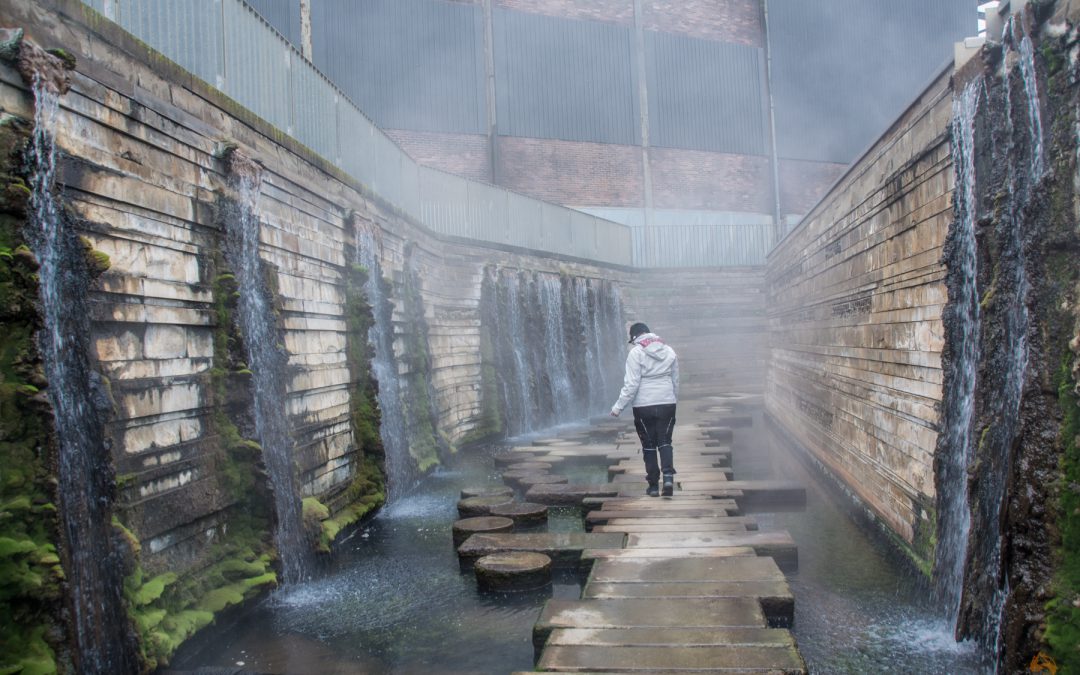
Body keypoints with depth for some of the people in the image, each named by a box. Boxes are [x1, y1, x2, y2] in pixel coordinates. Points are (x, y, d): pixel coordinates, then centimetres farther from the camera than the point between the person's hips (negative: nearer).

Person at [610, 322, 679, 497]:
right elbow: (675, 381, 14)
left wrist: (618, 406, -9)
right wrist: (674, 400, 28)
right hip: (667, 403, 3)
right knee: (665, 441, 9)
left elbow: (631, 384, -14)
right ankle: (668, 476, -12)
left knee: (648, 445, 7)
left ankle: (653, 485, 10)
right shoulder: (669, 351, 8)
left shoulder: (635, 353, -8)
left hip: (644, 405, -3)